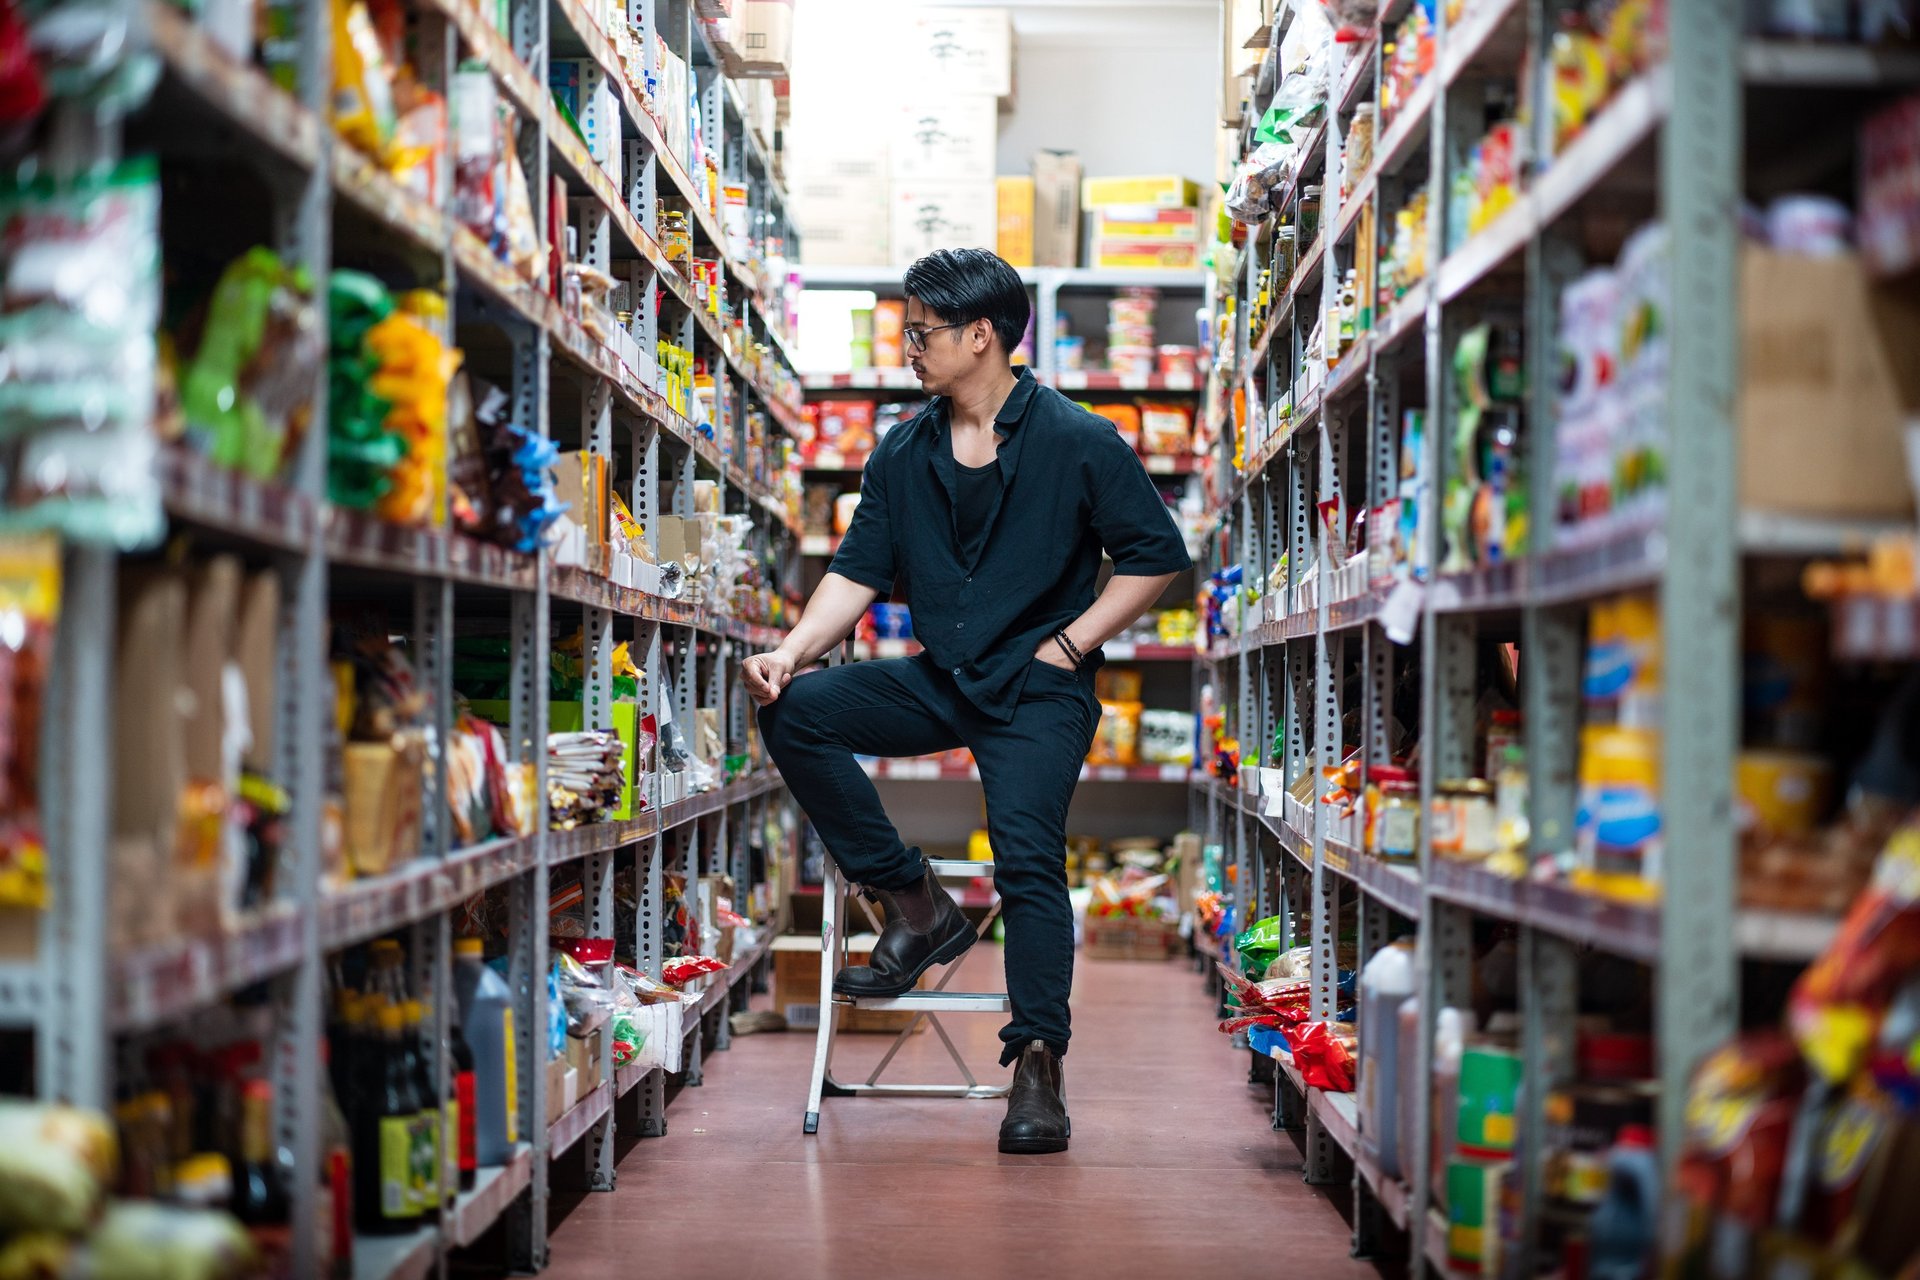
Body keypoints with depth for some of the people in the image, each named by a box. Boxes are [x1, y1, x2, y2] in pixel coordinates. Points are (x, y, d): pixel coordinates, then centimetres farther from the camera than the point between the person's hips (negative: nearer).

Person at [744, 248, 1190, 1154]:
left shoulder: (1076, 443, -4)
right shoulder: (903, 455, 10)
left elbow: (1157, 555, -1)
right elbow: (860, 570, 7)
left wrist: (1069, 643, -9)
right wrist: (794, 650, -11)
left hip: (1039, 689, -5)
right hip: (938, 679, 6)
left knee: (1026, 848, -25)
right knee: (794, 713, -16)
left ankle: (1038, 1064, -20)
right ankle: (914, 904, -8)